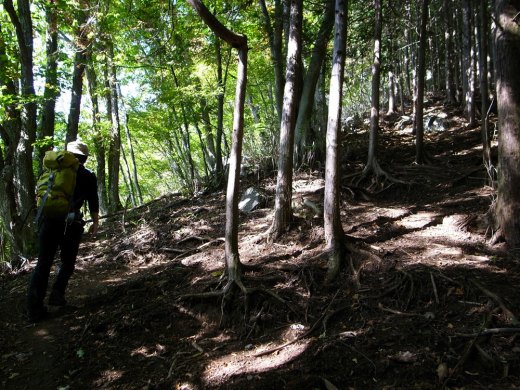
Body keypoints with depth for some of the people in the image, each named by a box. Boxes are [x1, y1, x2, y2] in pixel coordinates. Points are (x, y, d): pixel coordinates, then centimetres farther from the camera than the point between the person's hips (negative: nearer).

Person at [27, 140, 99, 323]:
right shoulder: (88, 176, 6)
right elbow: (93, 202, 5)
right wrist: (95, 222, 15)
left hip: (49, 220, 2)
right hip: (70, 224, -2)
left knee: (43, 263, 4)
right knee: (67, 262, 16)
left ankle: (34, 308, -2)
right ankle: (57, 294, 0)